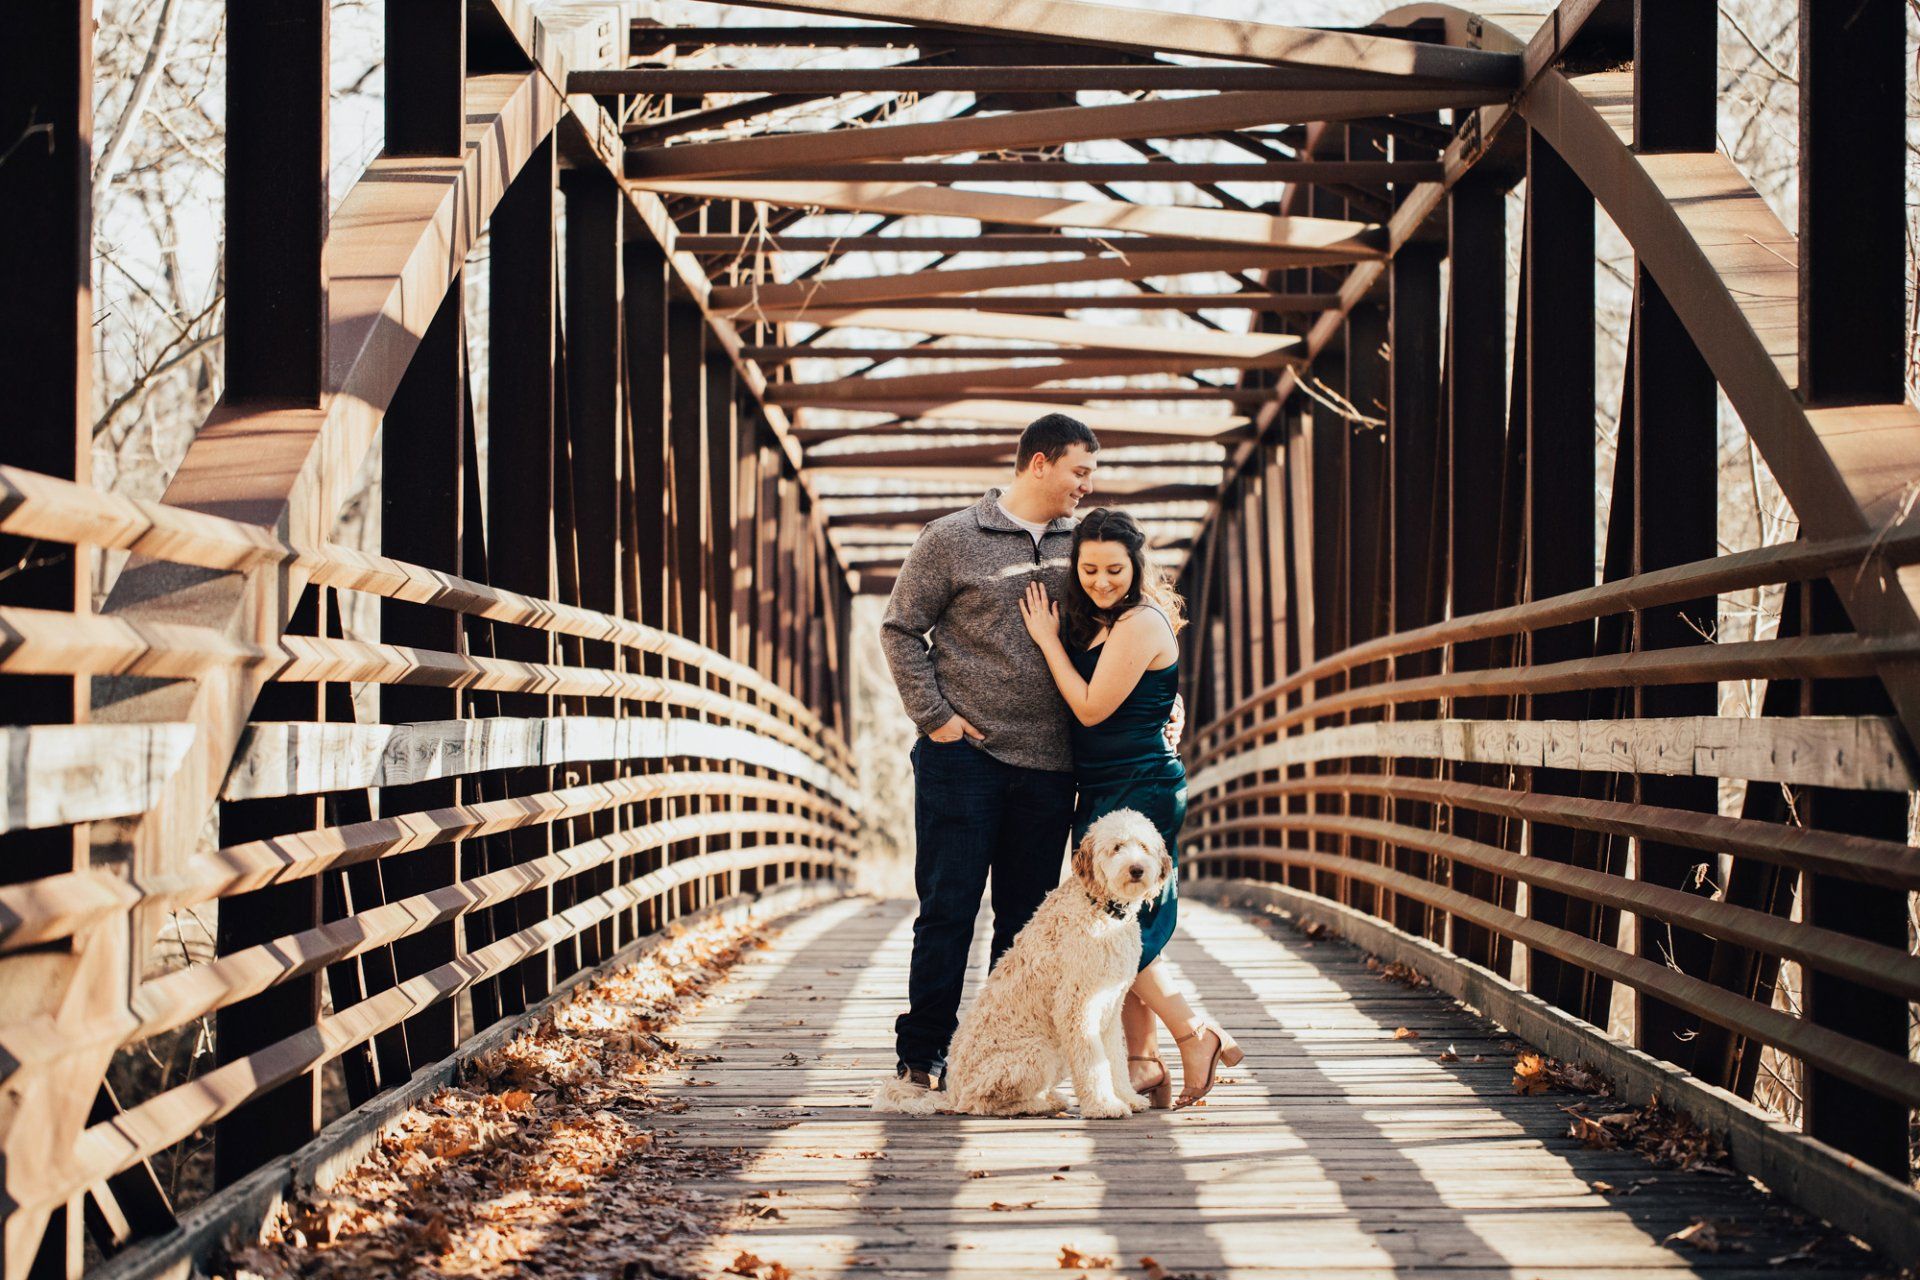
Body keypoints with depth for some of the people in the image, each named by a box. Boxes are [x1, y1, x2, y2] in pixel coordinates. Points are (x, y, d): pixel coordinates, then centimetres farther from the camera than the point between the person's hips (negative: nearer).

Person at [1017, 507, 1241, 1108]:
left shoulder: (1141, 622, -13)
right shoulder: (1098, 623, 16)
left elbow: (1092, 708, -15)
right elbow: (1083, 708, 16)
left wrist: (1048, 639, -8)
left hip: (1138, 790, -10)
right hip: (1103, 793, 10)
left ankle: (1195, 1036, -2)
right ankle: (1143, 1063, 10)